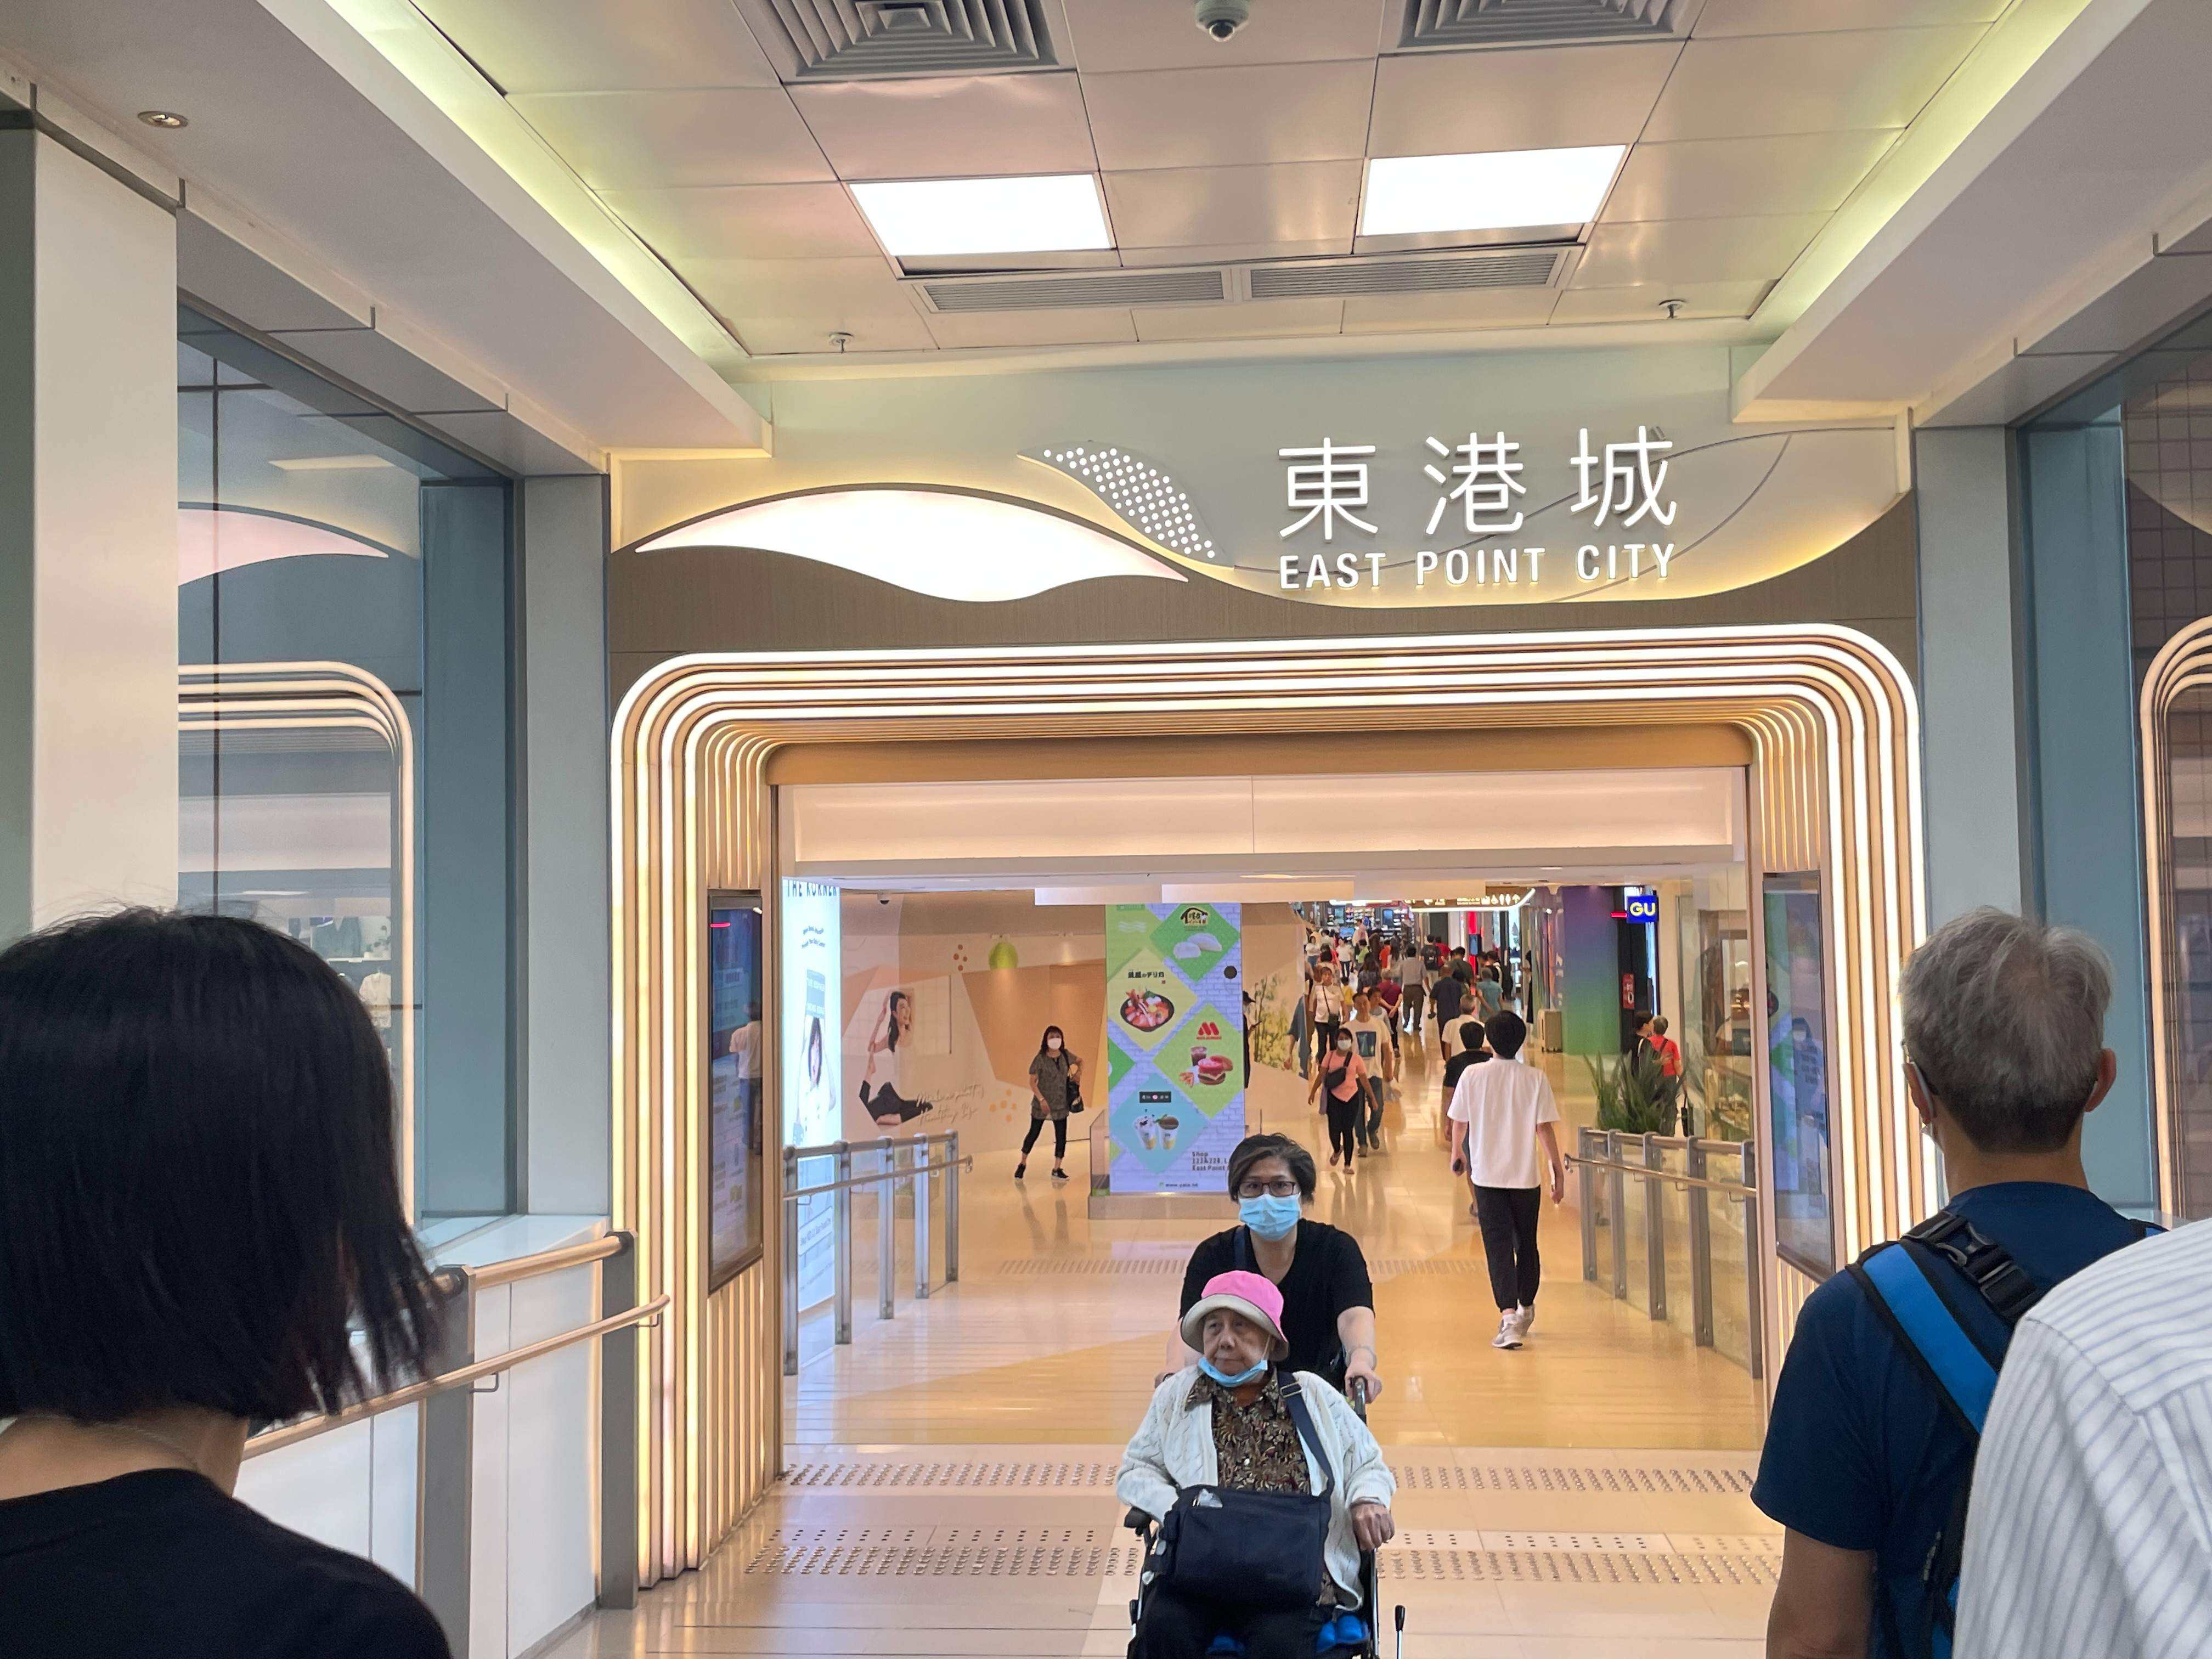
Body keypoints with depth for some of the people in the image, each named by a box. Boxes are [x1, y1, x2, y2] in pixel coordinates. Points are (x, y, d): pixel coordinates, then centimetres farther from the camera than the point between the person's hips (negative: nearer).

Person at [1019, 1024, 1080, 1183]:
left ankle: (1057, 1170, 11)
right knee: (1034, 1133, 7)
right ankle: (1023, 1164, 26)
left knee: (1061, 1136, 2)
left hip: (1061, 1103, 4)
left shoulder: (1066, 1055, 0)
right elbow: (1032, 1081, -13)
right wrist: (1042, 1100, -19)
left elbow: (1079, 1062, 21)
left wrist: (1079, 1072, 1)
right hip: (1041, 1103, -4)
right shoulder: (1040, 1059, -13)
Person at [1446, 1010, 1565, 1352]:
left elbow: (1459, 1122, 3)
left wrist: (1457, 1154, 22)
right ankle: (1526, 1308, 34)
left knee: (1498, 1245, -2)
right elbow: (1545, 1129, -6)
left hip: (1487, 1173, -1)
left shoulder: (1472, 1075, -4)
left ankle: (1509, 1315, -17)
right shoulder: (1536, 1079, -5)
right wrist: (1558, 1170, 1)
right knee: (1526, 1243, 17)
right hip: (1526, 1174, 1)